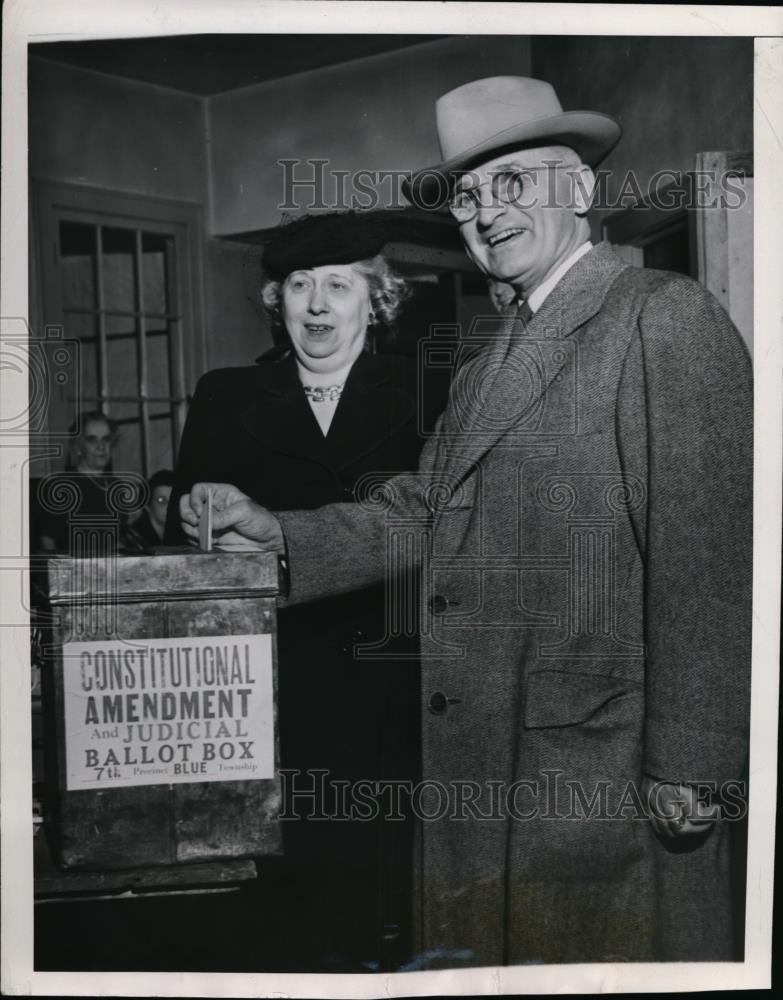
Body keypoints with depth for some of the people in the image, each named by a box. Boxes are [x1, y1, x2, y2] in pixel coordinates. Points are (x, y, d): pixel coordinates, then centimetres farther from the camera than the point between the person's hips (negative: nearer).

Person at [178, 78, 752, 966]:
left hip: (606, 764, -7)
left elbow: (707, 556, -14)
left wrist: (688, 769, -16)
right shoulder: (487, 363, 17)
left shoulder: (667, 317, -7)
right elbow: (419, 512, 10)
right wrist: (274, 533, -4)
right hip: (481, 767, 7)